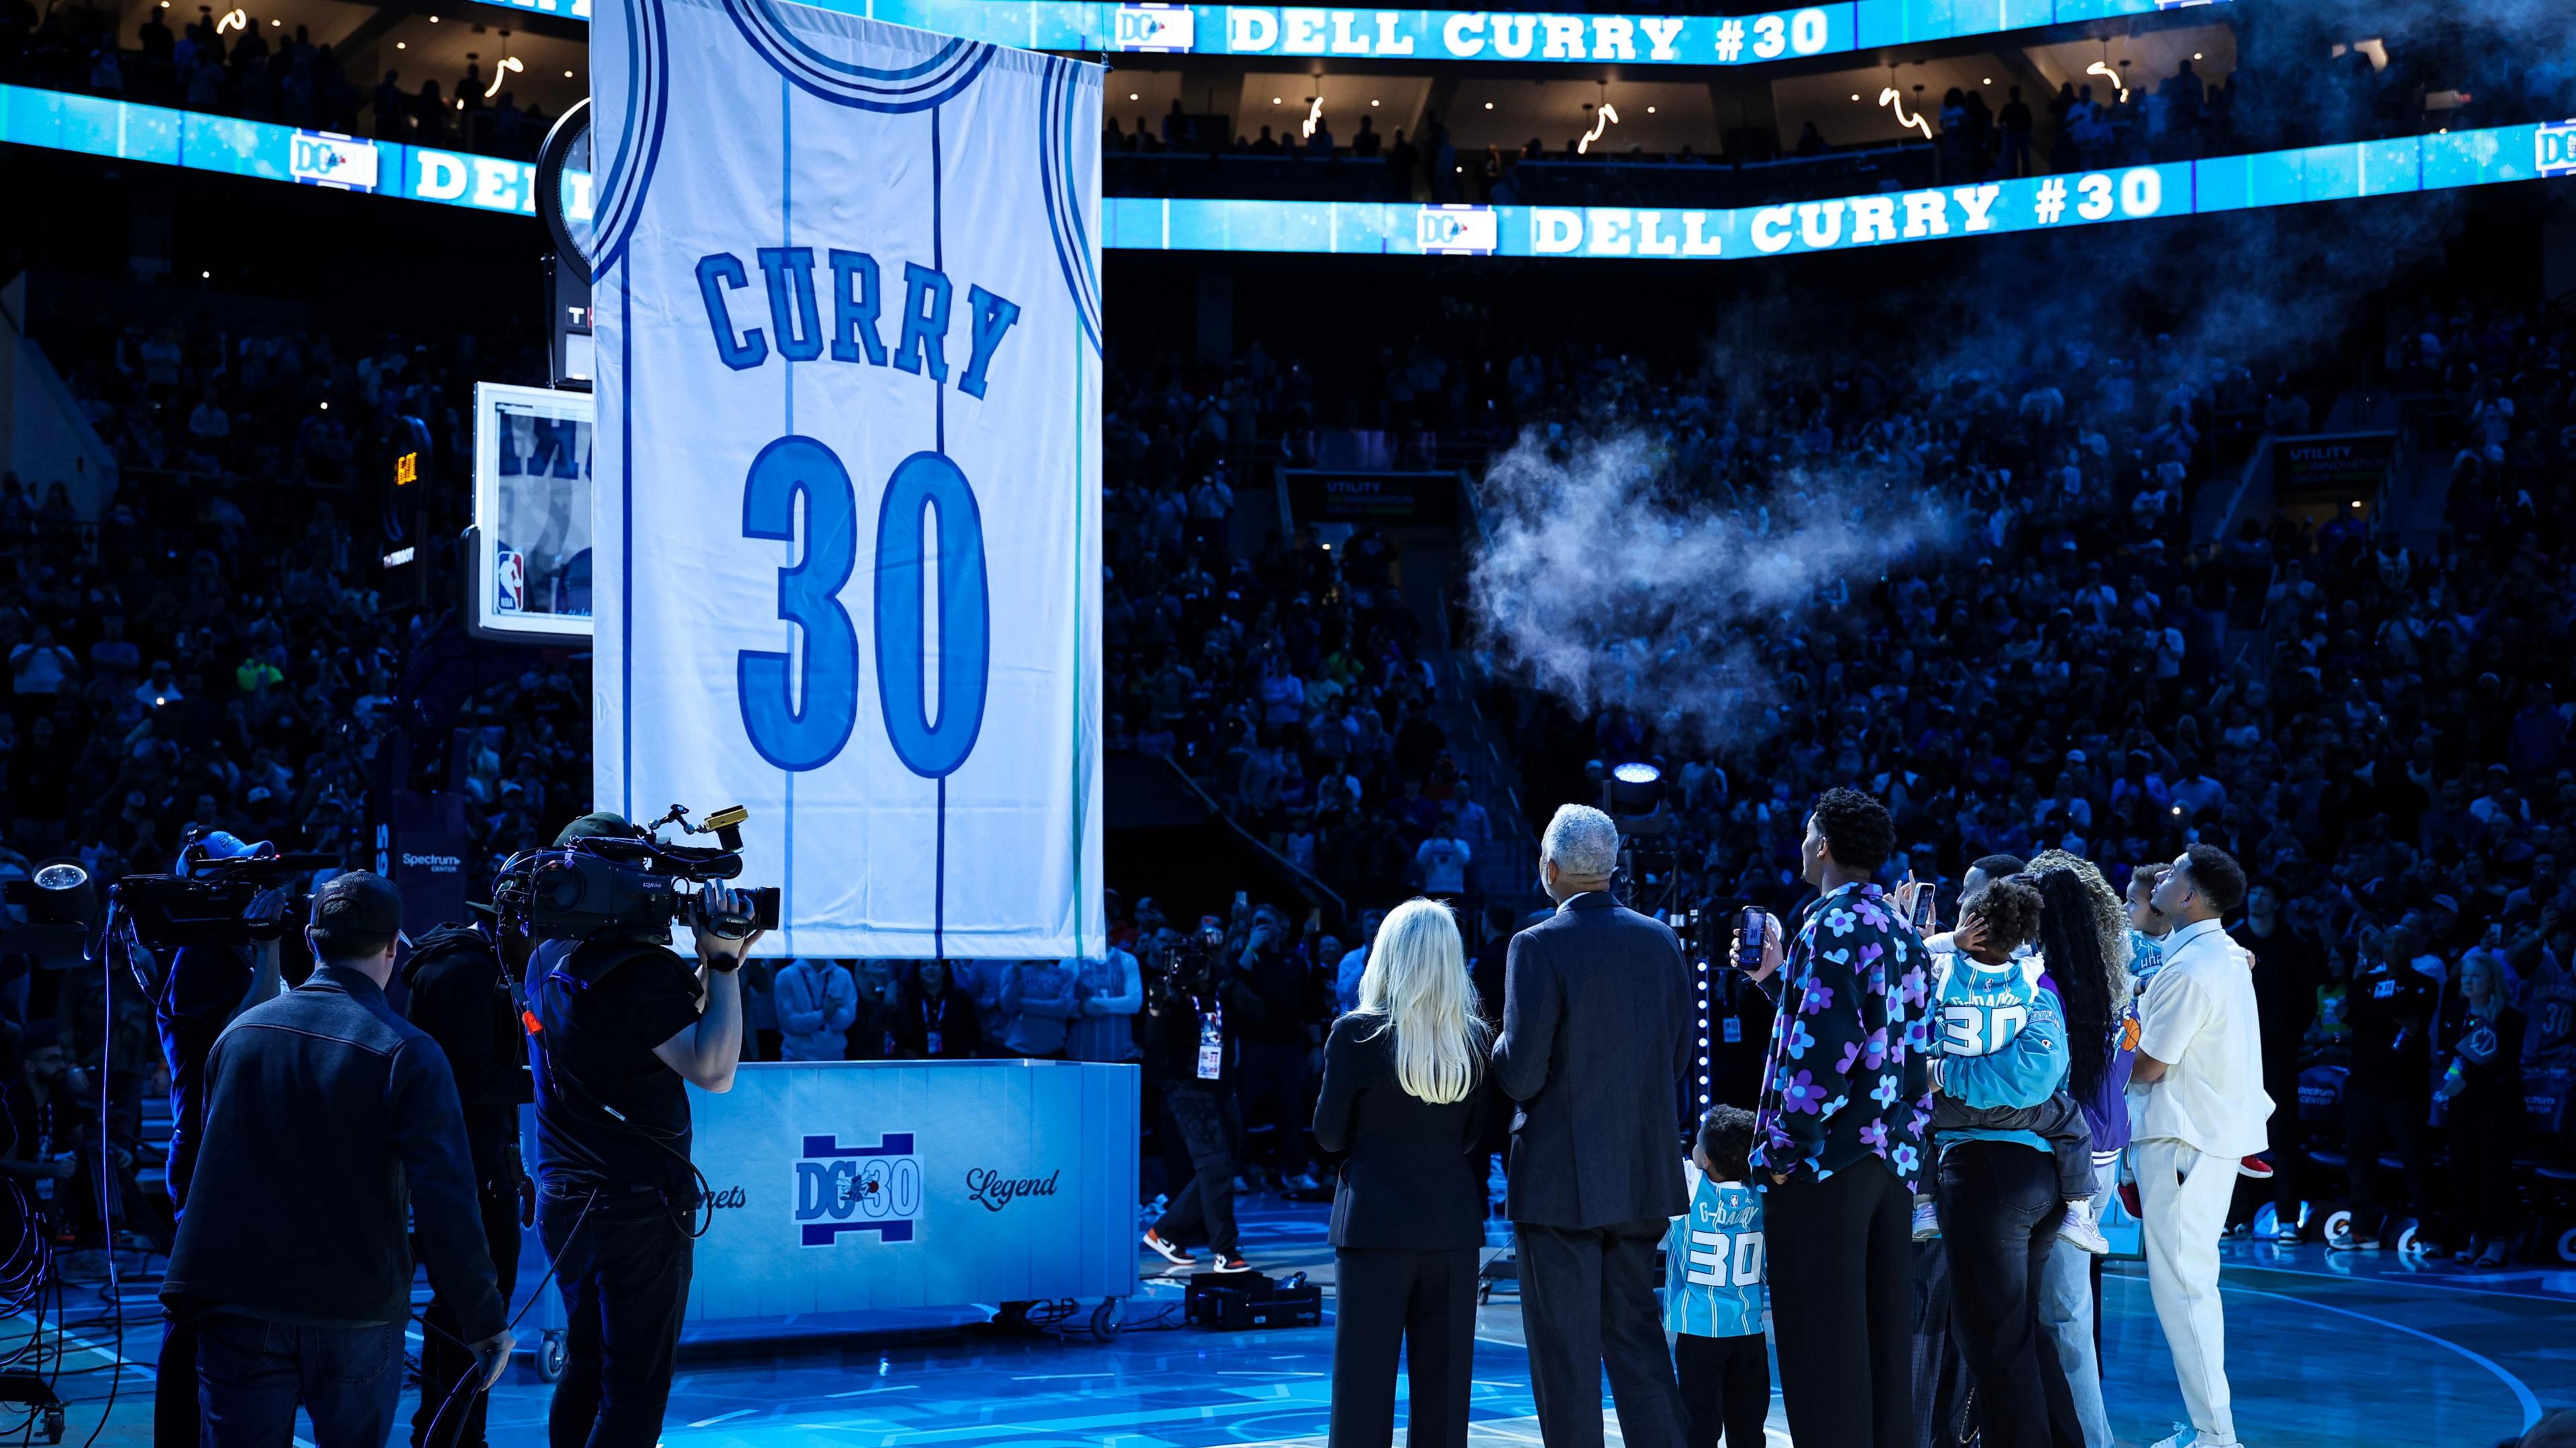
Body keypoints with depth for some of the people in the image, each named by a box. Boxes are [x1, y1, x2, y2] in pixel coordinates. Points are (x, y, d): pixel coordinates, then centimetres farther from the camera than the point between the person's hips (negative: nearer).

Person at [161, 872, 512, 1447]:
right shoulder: (406, 1053, -10)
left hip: (236, 1310, 3)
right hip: (355, 1313, -2)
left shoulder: (241, 1031, 5)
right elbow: (445, 1203, -16)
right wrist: (486, 1321, -10)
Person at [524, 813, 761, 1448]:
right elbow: (713, 1070, -26)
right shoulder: (641, 972, -19)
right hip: (637, 1206, -8)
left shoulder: (548, 963, 8)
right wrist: (724, 963, -21)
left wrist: (710, 965, 2)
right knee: (635, 1392, -1)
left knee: (583, 1367, 18)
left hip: (561, 1200, 8)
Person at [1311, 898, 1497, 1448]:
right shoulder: (1476, 1040, 1)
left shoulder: (1356, 1033, -8)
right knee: (1444, 1383, 8)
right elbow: (1482, 1140, 7)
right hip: (1454, 1227, 3)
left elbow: (1330, 1135, -2)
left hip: (1375, 1224, -3)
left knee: (1365, 1382, 2)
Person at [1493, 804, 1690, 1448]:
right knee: (1637, 1335, 15)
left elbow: (1521, 1076, -17)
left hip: (1560, 1179, -6)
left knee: (1565, 1353, 2)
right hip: (1642, 1177, 6)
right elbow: (1678, 1057, 8)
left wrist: (1503, 1050, 3)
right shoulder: (1661, 940, 4)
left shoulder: (1538, 947, -15)